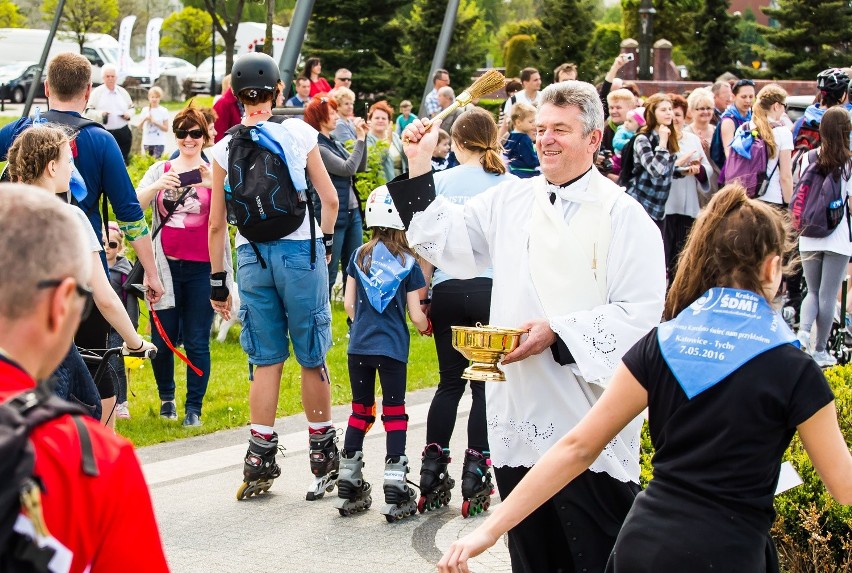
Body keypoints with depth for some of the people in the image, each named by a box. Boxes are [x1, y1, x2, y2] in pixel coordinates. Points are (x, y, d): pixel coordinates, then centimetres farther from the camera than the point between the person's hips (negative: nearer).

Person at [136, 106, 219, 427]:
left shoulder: (215, 172, 5)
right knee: (162, 338, 4)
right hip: (166, 265, 1)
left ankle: (194, 407, 11)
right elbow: (134, 205, -2)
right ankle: (166, 397, 26)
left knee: (197, 341, 1)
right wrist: (157, 186, -21)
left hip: (202, 267, -1)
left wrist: (212, 184, -29)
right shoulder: (159, 170, 9)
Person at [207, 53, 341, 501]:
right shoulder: (299, 132, -1)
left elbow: (217, 224, 5)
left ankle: (260, 459, 8)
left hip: (252, 257, 2)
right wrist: (326, 241, 19)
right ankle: (323, 454, 14)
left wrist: (218, 280, 13)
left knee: (265, 361, 9)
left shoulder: (225, 148, 3)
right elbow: (330, 200, 2)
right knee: (311, 357, 6)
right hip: (300, 251, -2)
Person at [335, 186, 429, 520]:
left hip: (359, 345, 3)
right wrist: (427, 327, 17)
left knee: (361, 410, 14)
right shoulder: (408, 263, -4)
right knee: (394, 413, 2)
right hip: (393, 348, -3)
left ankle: (348, 486, 16)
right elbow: (416, 315, -5)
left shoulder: (359, 256, 3)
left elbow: (349, 304, 4)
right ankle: (395, 493, -1)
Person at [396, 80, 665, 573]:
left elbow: (643, 311, -12)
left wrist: (560, 333, -19)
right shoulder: (510, 200, 11)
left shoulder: (624, 216, -6)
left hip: (589, 423, -5)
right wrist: (419, 170, 12)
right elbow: (448, 241, 20)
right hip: (519, 418, 6)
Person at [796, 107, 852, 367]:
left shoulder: (808, 159, 1)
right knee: (828, 296, 6)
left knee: (813, 291, 17)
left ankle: (803, 330, -8)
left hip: (809, 238, 3)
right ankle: (820, 351, 10)